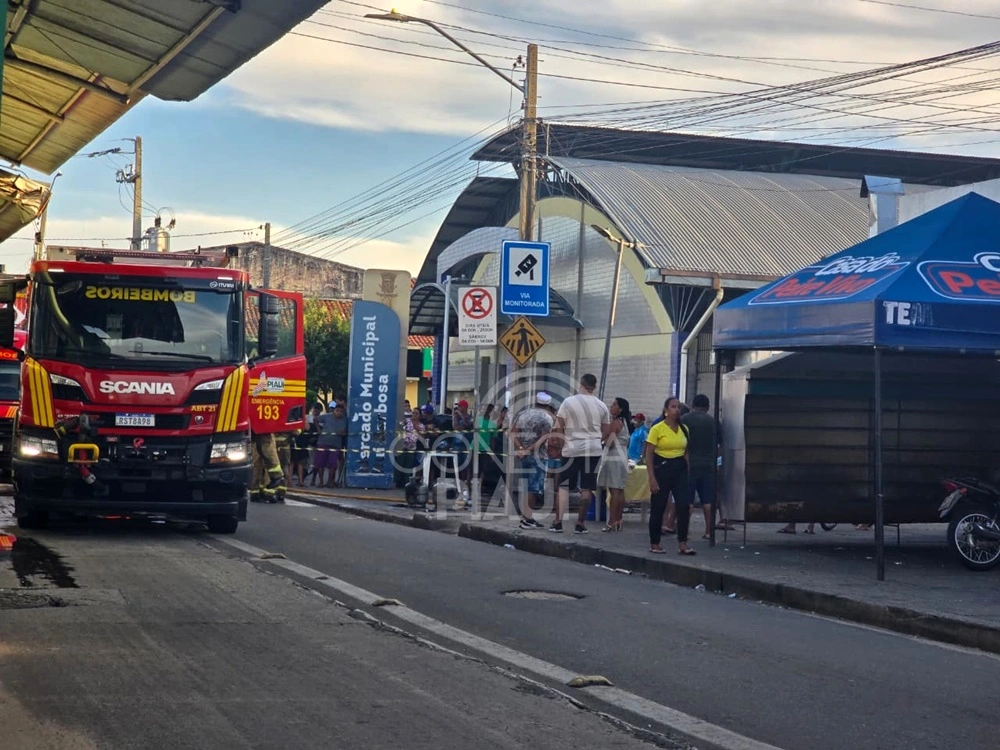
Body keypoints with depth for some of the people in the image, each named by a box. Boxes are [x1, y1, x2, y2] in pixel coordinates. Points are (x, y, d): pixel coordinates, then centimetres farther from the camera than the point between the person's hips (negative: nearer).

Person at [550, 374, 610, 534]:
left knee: (564, 487, 5)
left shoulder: (569, 402, -5)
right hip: (593, 449, 2)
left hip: (572, 449, -2)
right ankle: (580, 524, 5)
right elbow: (605, 432, 12)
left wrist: (563, 441, 14)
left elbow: (558, 427, -2)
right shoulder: (601, 406, 4)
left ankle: (558, 522, 0)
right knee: (586, 488, 5)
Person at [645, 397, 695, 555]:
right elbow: (649, 455, -7)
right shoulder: (657, 429, -6)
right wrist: (652, 478, -13)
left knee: (684, 505, -7)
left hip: (680, 469, 4)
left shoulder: (684, 429, 9)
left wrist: (689, 473, 10)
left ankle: (682, 544, -2)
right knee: (658, 508, 2)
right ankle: (654, 544, 15)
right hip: (662, 468, -4)